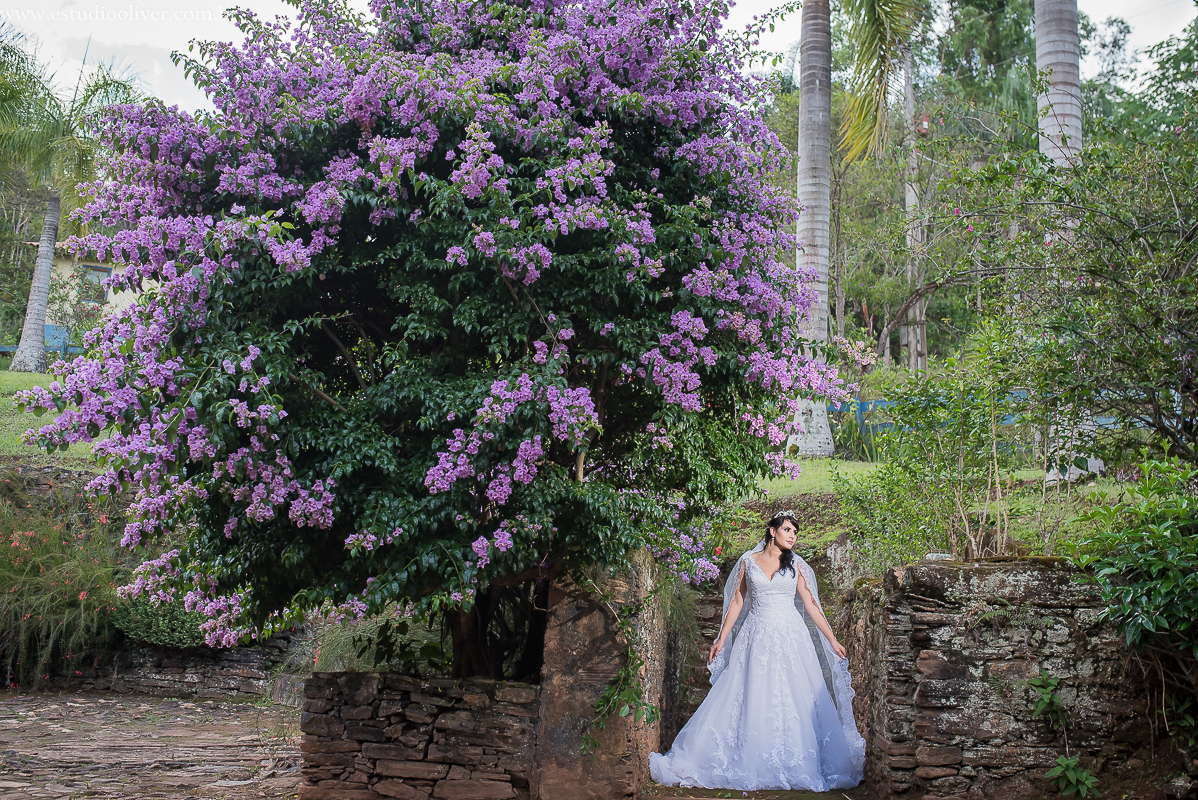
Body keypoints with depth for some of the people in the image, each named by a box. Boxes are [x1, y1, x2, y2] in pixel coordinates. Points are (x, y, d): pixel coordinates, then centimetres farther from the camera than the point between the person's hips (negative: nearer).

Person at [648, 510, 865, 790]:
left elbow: (811, 604, 7)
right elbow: (737, 602, 8)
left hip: (790, 638, 0)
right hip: (756, 638, 0)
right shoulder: (748, 561, 5)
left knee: (793, 700, -2)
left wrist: (832, 640, 5)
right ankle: (749, 764, 4)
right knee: (750, 700, -2)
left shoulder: (796, 565, 7)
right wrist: (721, 639, 6)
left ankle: (795, 765, 5)